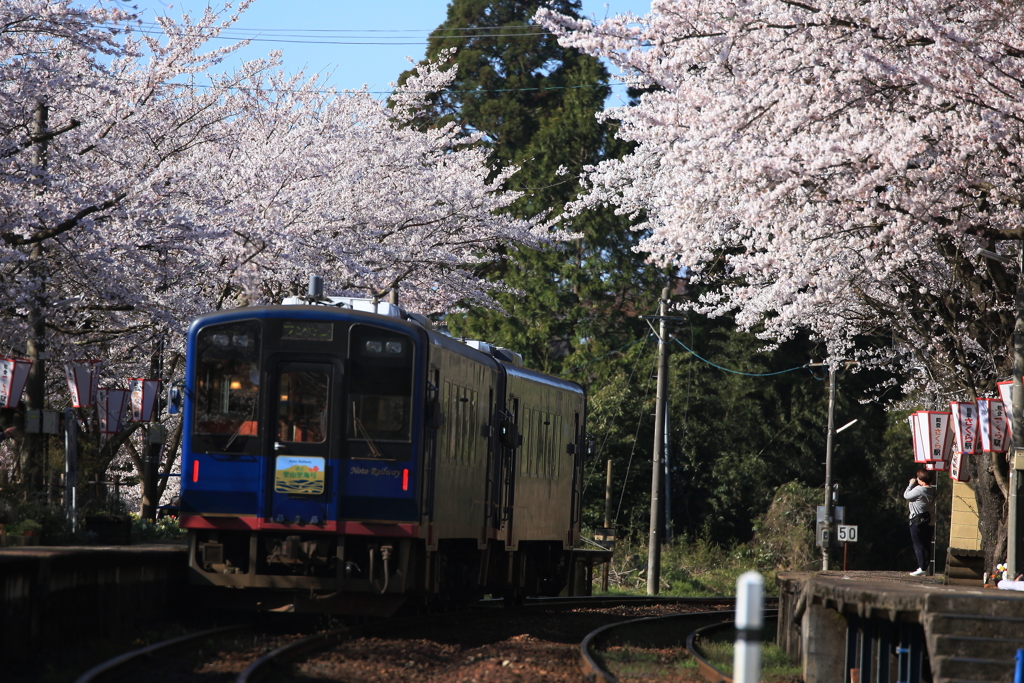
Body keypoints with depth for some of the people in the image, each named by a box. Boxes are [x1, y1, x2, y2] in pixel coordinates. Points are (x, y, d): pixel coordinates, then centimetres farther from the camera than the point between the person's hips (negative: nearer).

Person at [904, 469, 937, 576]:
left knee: (918, 545, -2)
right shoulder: (932, 490, 4)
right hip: (930, 521, 8)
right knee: (927, 544, 12)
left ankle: (922, 568, -5)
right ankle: (926, 567, 15)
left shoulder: (919, 490, -20)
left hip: (918, 521, -8)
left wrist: (911, 484, 3)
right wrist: (914, 485, 14)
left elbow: (906, 495, -9)